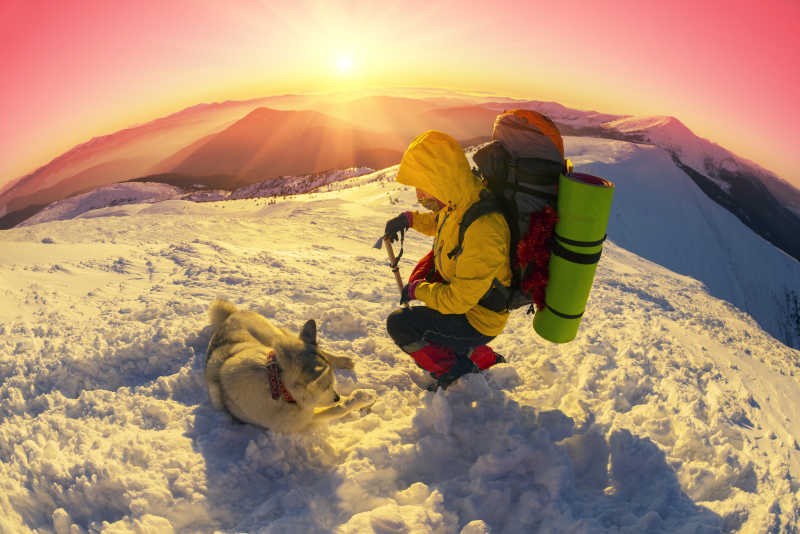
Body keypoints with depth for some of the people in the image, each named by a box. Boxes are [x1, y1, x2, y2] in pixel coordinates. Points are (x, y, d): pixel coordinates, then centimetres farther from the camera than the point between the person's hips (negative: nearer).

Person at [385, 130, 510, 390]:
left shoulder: (483, 231, -36)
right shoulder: (462, 201, -7)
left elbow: (458, 299, -30)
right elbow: (439, 222, 19)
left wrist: (417, 289, -14)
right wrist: (410, 218, 2)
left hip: (477, 323, -9)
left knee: (398, 324, -12)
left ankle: (454, 374, 6)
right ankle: (481, 359, 27)